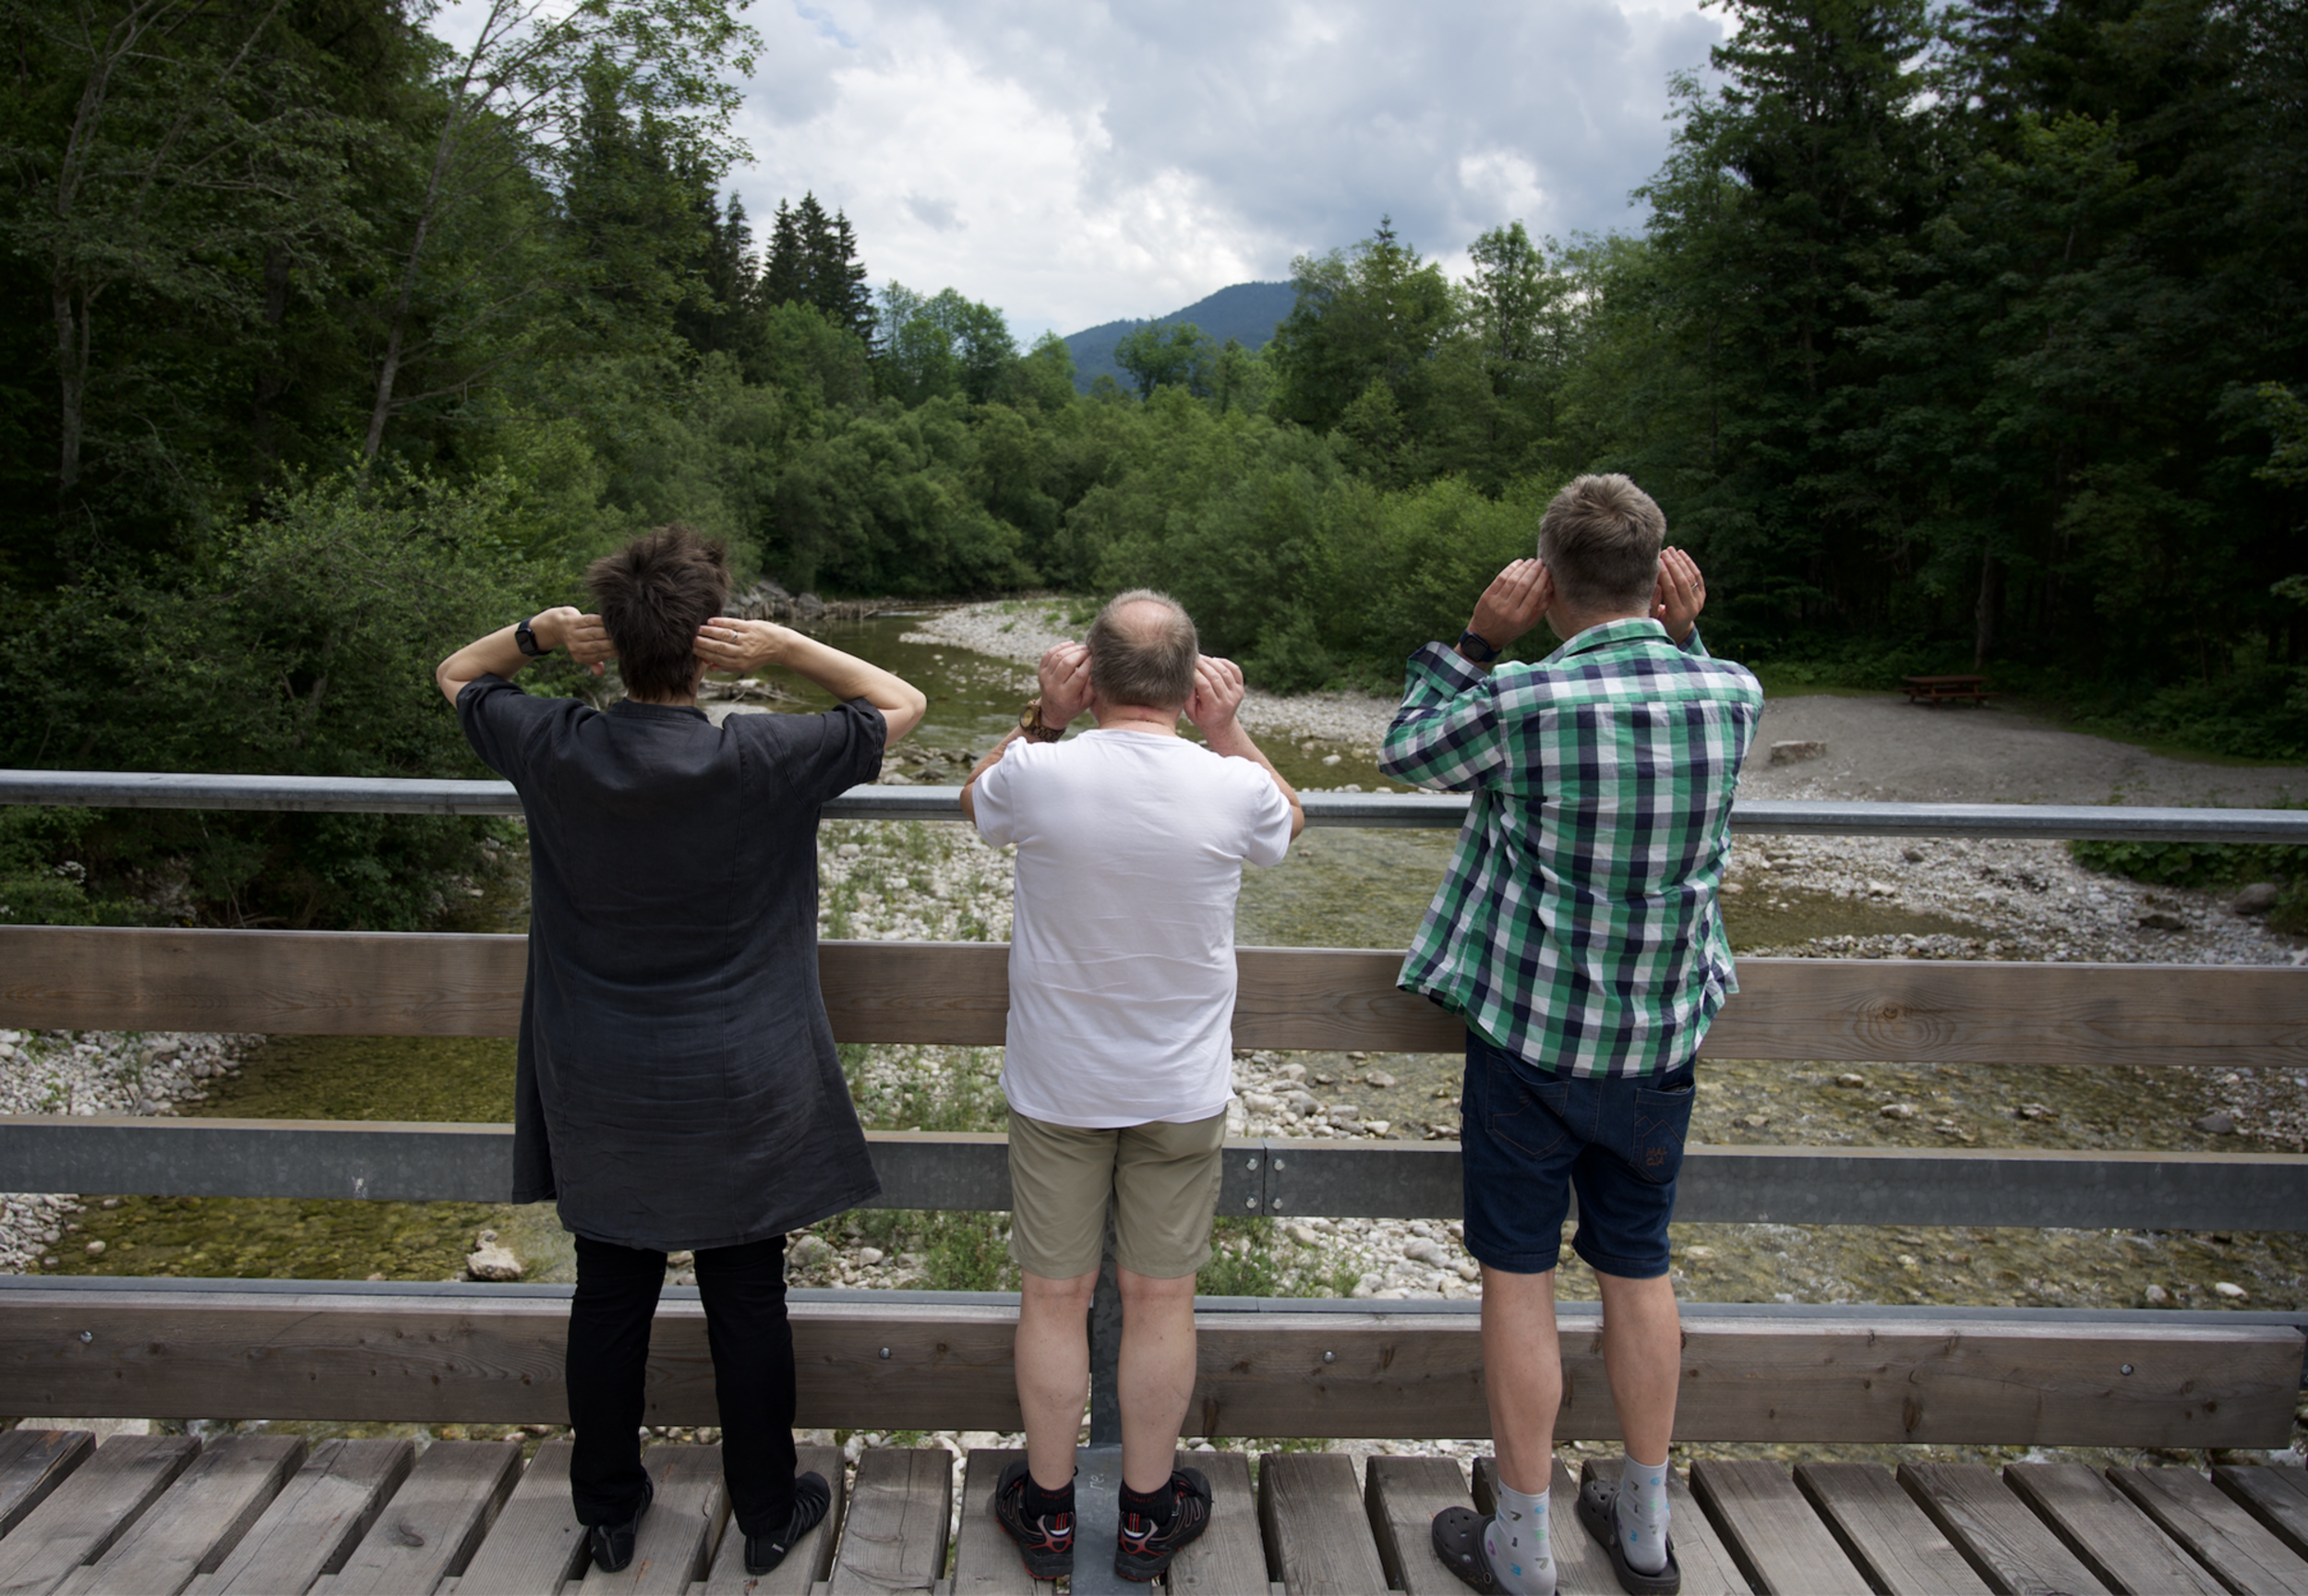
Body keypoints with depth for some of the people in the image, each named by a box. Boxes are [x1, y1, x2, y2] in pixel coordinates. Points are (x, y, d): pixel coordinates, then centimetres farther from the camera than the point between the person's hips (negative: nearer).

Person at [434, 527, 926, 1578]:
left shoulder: (555, 751, -11)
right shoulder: (761, 761, -19)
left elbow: (456, 675, 11)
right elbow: (901, 704, -5)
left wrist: (539, 632, -7)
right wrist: (783, 647, -14)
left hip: (599, 1097, 3)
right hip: (735, 1097, -2)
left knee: (610, 1301, 17)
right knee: (747, 1306, 12)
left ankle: (607, 1510, 35)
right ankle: (767, 1514, 28)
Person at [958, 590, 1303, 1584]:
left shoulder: (1040, 776, -18)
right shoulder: (1232, 789, -16)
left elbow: (977, 799, 8)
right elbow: (1289, 821, 10)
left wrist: (1043, 716, 2)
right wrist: (1229, 730, 0)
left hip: (1055, 1088, 0)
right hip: (1182, 1092, 0)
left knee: (1054, 1298, 13)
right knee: (1159, 1300, 13)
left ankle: (1048, 1509, 30)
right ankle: (1148, 1512, 30)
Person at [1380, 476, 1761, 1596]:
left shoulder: (1518, 703, -20)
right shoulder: (1733, 696, -8)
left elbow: (1406, 751, 0)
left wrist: (1478, 640, -2)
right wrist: (1683, 633, 6)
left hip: (1527, 1031, -4)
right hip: (1660, 1041, 4)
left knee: (1520, 1275, 9)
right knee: (1638, 1270, 18)